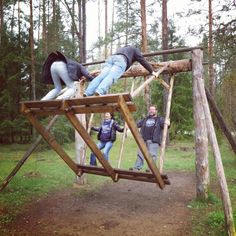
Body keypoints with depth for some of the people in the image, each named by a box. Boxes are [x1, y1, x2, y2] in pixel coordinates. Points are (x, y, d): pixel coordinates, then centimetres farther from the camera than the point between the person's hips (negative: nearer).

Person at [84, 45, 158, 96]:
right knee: (111, 77, -27)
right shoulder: (134, 49, 32)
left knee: (101, 76, -16)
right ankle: (99, 91, -52)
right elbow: (143, 61, 27)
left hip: (110, 58, 5)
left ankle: (88, 93, -37)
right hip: (121, 60, -5)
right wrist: (152, 71, 32)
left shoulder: (121, 49, 48)